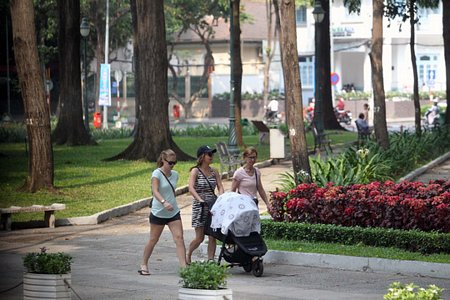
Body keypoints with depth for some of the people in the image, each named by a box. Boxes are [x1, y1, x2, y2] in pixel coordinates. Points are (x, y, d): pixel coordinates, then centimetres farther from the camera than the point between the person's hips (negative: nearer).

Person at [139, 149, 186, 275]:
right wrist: (164, 202, -43)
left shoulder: (175, 174, 7)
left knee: (179, 238, -9)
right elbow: (155, 191, -27)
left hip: (173, 212, 5)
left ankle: (184, 266, -14)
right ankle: (143, 265, 21)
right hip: (158, 213, -5)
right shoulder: (157, 174, -13)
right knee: (153, 240, 5)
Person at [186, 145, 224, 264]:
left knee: (212, 236, 0)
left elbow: (220, 187, 5)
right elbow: (191, 188, -18)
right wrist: (200, 200, -32)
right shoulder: (195, 171, -5)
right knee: (200, 237, -3)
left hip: (213, 205, 4)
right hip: (200, 207, -4)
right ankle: (188, 255, 21)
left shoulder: (214, 172, 10)